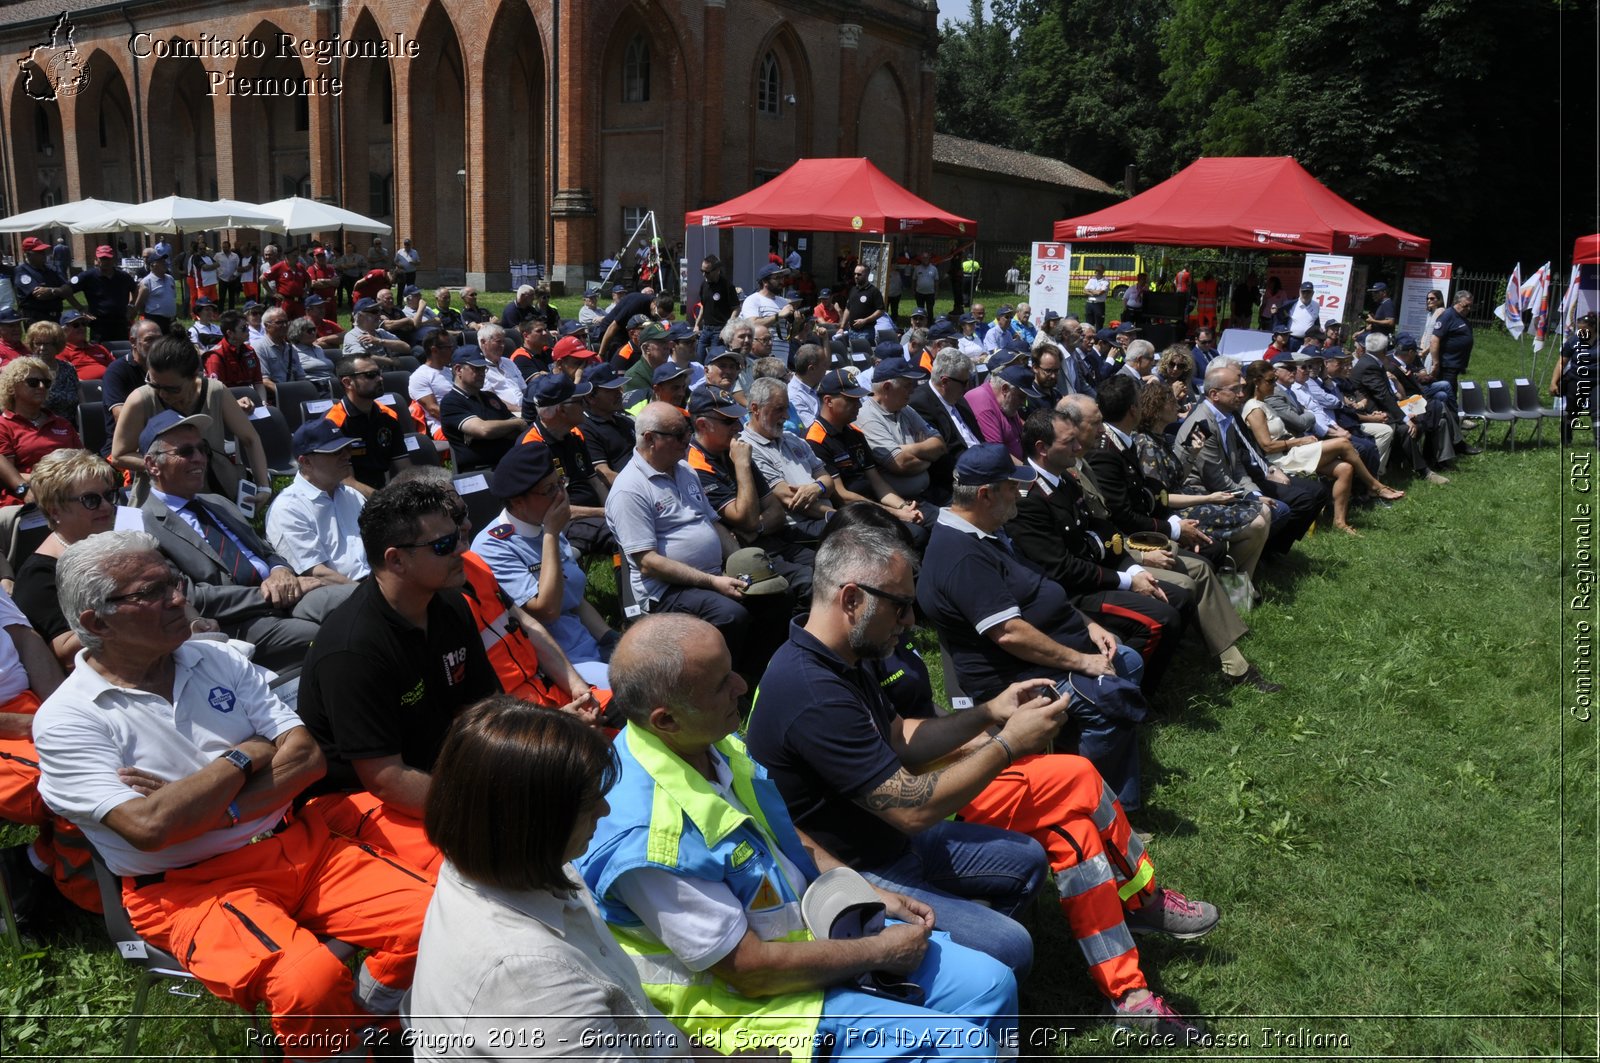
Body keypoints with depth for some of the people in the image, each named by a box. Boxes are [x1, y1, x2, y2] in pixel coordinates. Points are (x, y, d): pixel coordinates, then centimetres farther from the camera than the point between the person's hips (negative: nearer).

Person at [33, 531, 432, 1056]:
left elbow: (306, 756, 1)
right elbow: (149, 828, -20)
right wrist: (242, 757, -8)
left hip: (297, 845, 5)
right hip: (188, 888, -5)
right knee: (311, 979, -33)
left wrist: (210, 810, -13)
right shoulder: (66, 720, -7)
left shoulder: (219, 660, 8)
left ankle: (348, 1024, 7)